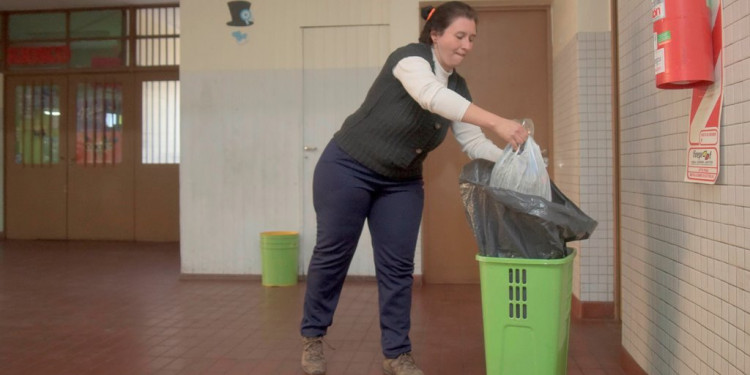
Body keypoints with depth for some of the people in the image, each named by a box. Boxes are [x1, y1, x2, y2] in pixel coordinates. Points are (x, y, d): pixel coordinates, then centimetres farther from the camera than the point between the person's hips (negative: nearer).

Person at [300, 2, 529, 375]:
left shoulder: (458, 88, 2)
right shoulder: (410, 57, -20)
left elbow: (473, 142, -3)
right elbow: (431, 96, -41)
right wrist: (496, 122, -49)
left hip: (401, 182, 6)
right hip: (347, 168, -6)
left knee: (398, 267, 2)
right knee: (332, 254, 4)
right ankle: (312, 337, 23)